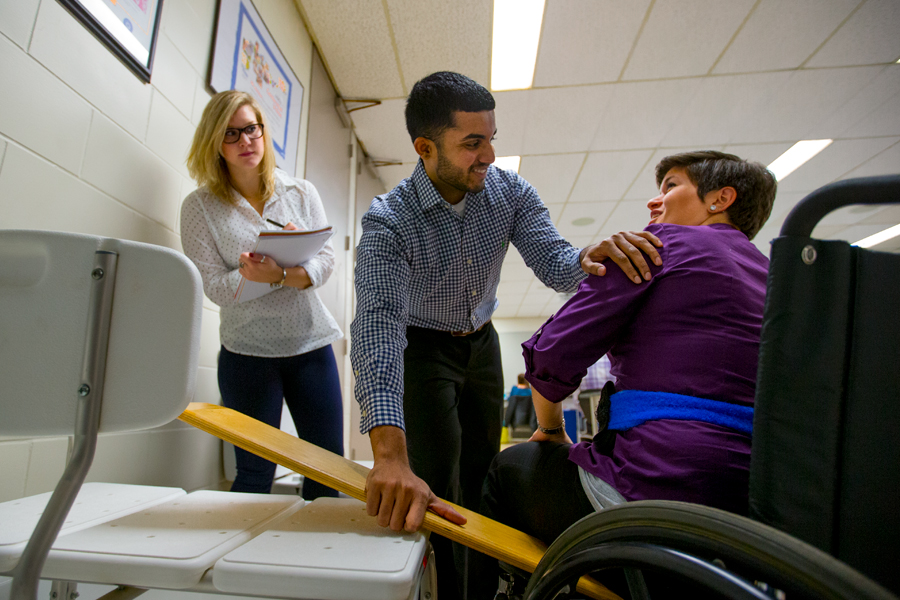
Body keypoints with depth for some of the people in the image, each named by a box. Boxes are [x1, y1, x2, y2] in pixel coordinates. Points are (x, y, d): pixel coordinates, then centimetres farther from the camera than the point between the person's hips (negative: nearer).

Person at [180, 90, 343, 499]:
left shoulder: (301, 192, 7)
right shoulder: (200, 206, 1)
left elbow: (326, 261, -2)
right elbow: (214, 285, -6)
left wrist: (281, 275, -23)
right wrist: (287, 270, -22)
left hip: (310, 344, 3)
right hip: (247, 353, -2)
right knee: (255, 473, 4)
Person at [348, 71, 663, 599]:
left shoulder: (509, 190, -15)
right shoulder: (388, 220, -29)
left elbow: (553, 262, -22)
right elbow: (378, 323, -42)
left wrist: (589, 259, -50)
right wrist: (389, 455, -54)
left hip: (482, 342, 4)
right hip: (424, 349, -4)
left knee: (483, 471, 14)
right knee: (437, 484, -8)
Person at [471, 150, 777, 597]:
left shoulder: (664, 243, -4)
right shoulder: (770, 275, 18)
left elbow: (553, 353, -10)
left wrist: (550, 427, 10)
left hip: (657, 491, -8)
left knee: (509, 467, 17)